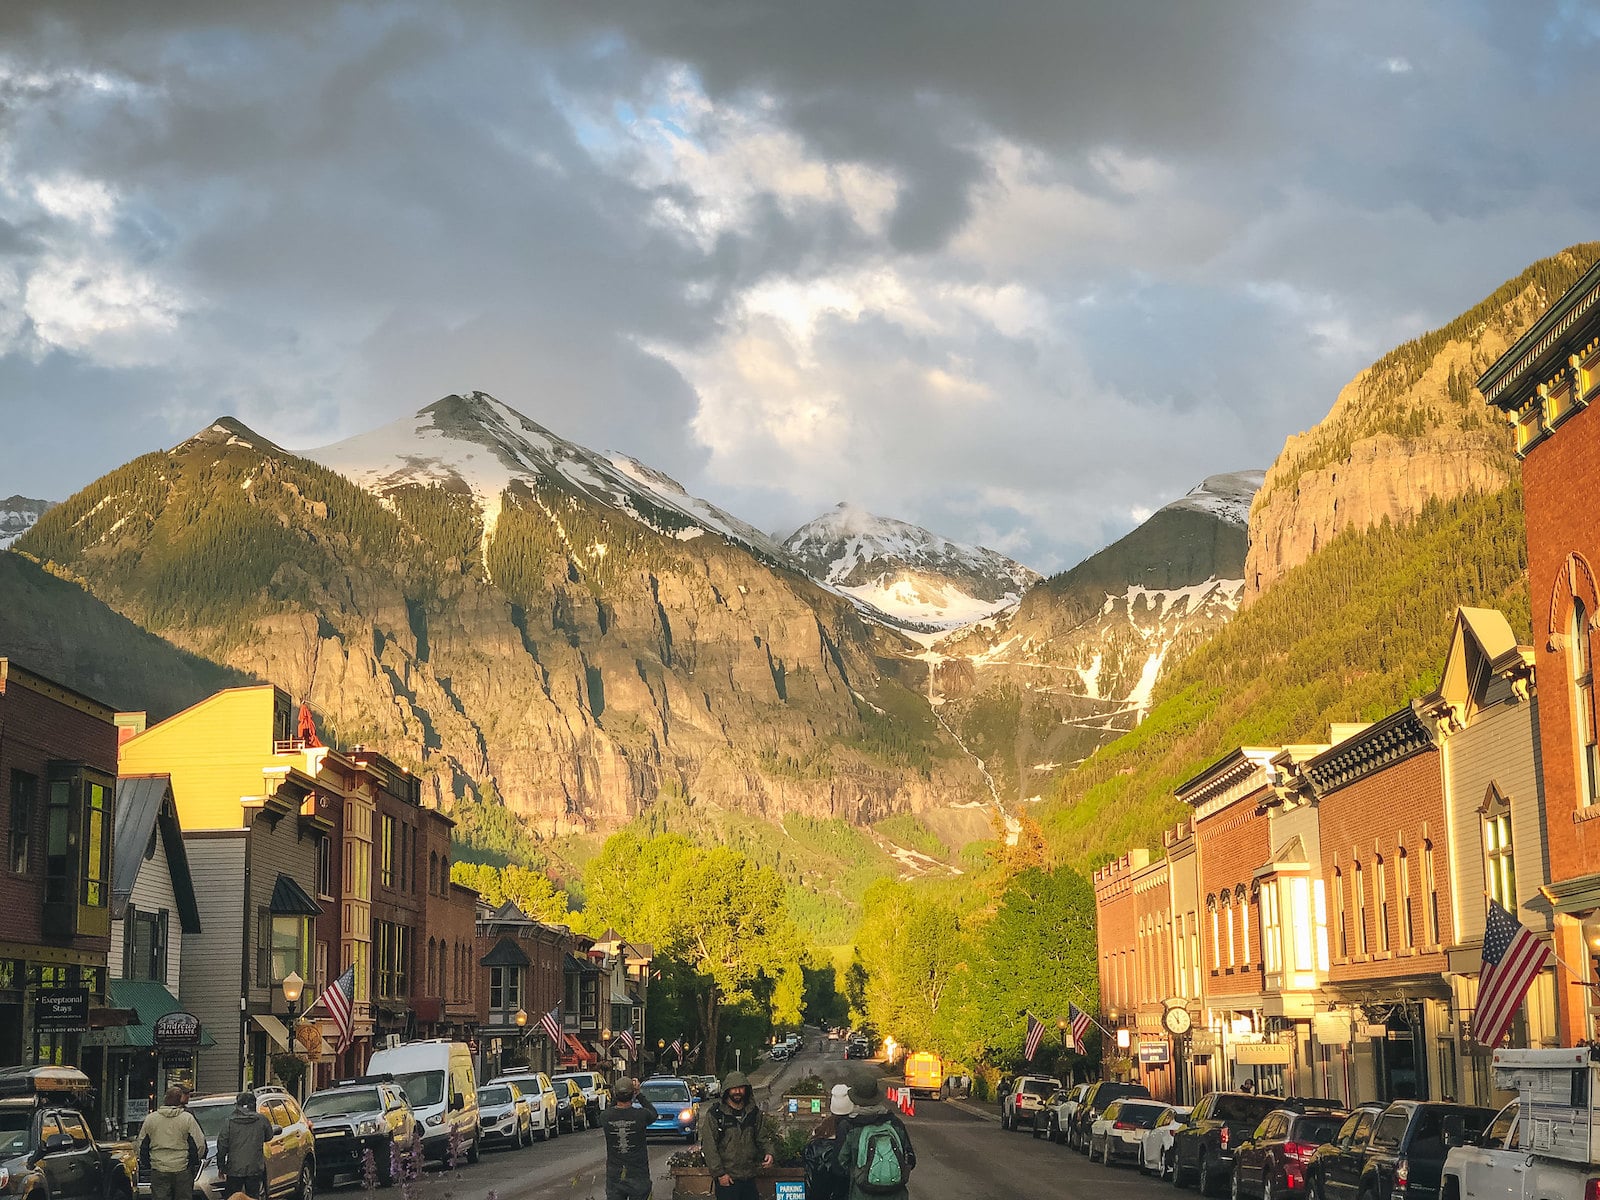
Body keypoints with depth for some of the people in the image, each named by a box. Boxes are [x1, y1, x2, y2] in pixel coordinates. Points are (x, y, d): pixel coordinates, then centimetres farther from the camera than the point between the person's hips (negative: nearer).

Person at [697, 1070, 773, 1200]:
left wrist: (768, 1152, -6)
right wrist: (719, 1173, -15)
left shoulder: (753, 1112, 8)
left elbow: (761, 1137, 16)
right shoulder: (714, 1114, -7)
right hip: (726, 1179, -5)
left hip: (749, 1177, 5)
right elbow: (709, 1146, -10)